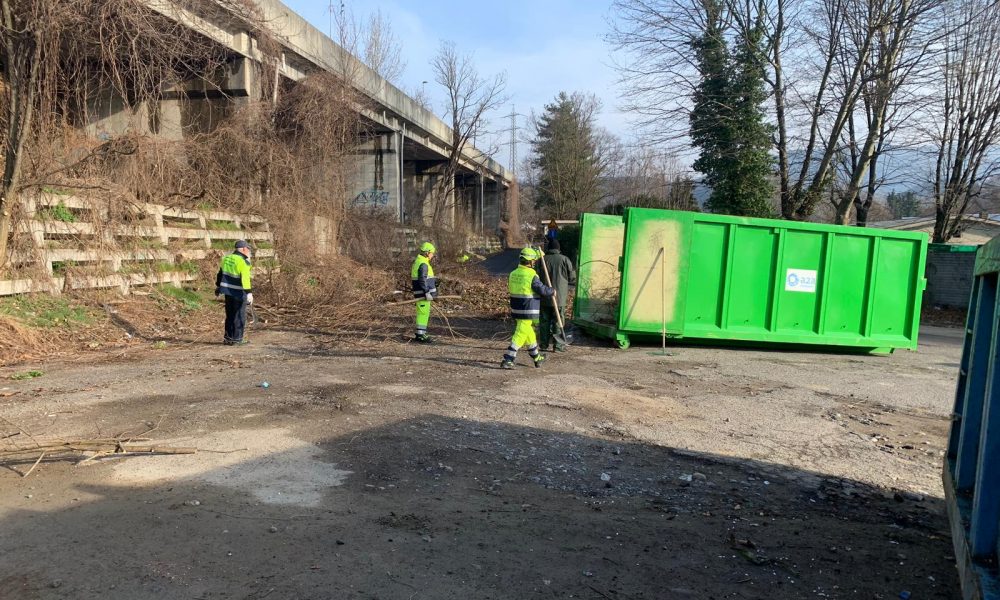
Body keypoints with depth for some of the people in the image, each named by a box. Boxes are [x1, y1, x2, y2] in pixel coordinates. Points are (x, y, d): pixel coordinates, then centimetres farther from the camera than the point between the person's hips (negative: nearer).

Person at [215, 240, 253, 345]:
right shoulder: (243, 261, -15)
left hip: (227, 291, 8)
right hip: (238, 293, -8)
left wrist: (218, 287, 29)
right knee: (239, 316, 2)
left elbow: (220, 273, 18)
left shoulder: (226, 258, 10)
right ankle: (236, 339, 5)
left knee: (230, 315, 17)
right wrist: (249, 293, -23)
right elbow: (245, 279, -22)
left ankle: (228, 338, 22)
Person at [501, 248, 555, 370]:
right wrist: (552, 291, 8)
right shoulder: (532, 276, -17)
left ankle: (537, 357, 35)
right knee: (520, 335, -3)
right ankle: (508, 360, -6)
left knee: (529, 334, 20)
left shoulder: (513, 274, 5)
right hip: (528, 311, -8)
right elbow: (542, 290, -13)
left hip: (516, 309, 8)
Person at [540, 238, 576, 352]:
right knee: (558, 322, 5)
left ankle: (543, 344, 15)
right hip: (560, 297, -2)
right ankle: (559, 345, 6)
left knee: (544, 321, 10)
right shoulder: (565, 260, -5)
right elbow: (572, 279, 0)